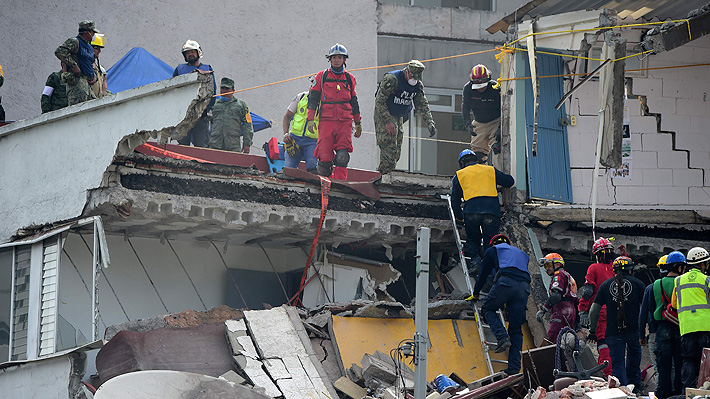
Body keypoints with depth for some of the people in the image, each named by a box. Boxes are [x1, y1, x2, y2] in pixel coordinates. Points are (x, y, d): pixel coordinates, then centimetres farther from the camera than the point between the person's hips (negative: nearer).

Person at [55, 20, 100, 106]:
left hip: (87, 84, 9)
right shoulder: (74, 42, -3)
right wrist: (73, 65, -19)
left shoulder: (89, 48, 26)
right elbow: (59, 52, -18)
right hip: (77, 82, -9)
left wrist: (94, 77, 15)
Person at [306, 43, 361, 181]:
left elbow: (354, 102, 22)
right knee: (325, 156, -9)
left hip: (345, 121, 2)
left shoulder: (349, 78, 16)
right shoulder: (322, 76, 9)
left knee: (342, 156, -12)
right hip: (326, 120, -2)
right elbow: (313, 98, 8)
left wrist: (358, 123, 22)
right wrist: (310, 119, -2)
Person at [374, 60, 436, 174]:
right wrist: (388, 122, -26)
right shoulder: (392, 79, -21)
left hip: (399, 117, 8)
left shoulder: (418, 85, 2)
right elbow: (379, 101, -22)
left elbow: (422, 105, 7)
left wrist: (430, 123, -6)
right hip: (384, 115, -8)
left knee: (396, 154, 6)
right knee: (389, 150, -17)